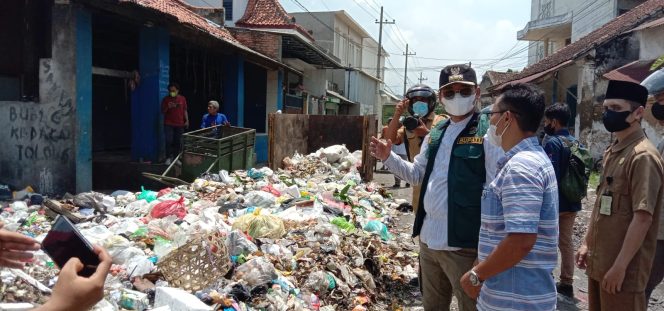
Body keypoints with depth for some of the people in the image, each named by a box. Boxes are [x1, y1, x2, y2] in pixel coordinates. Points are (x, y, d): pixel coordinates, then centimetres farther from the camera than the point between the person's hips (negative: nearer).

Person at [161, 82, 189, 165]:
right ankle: (168, 158, 0)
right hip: (168, 124, -2)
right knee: (169, 141, -9)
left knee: (178, 142, 2)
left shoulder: (182, 99, 7)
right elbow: (162, 111, 4)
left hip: (179, 124, 2)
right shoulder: (166, 99, 2)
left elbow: (185, 110, 10)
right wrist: (167, 107, -16)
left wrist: (187, 120, 0)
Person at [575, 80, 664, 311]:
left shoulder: (643, 156, -17)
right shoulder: (611, 152, 10)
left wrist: (620, 266, -21)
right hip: (599, 259, 8)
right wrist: (587, 243, 16)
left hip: (623, 266, -8)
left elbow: (643, 218, -21)